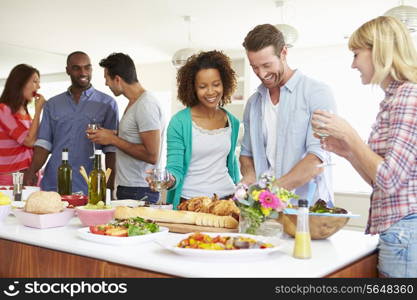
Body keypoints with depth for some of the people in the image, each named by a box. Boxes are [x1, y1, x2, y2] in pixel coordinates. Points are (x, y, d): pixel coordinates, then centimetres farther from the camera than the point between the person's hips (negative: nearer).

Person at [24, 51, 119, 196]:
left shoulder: (107, 103, 1)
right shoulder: (52, 104, 11)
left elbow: (111, 150, -1)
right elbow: (44, 144, 8)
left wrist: (110, 186, -8)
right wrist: (31, 172, -7)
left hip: (88, 188, -2)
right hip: (52, 184, 3)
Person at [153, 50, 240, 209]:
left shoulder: (232, 122, 6)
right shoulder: (179, 122, -9)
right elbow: (175, 168, -9)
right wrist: (170, 180, -30)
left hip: (227, 199, 4)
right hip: (190, 201, -4)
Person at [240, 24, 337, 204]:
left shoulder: (317, 93, -3)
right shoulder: (253, 103, 14)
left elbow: (318, 158, -12)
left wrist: (275, 188, -20)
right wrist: (249, 178, 1)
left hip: (309, 204, -4)